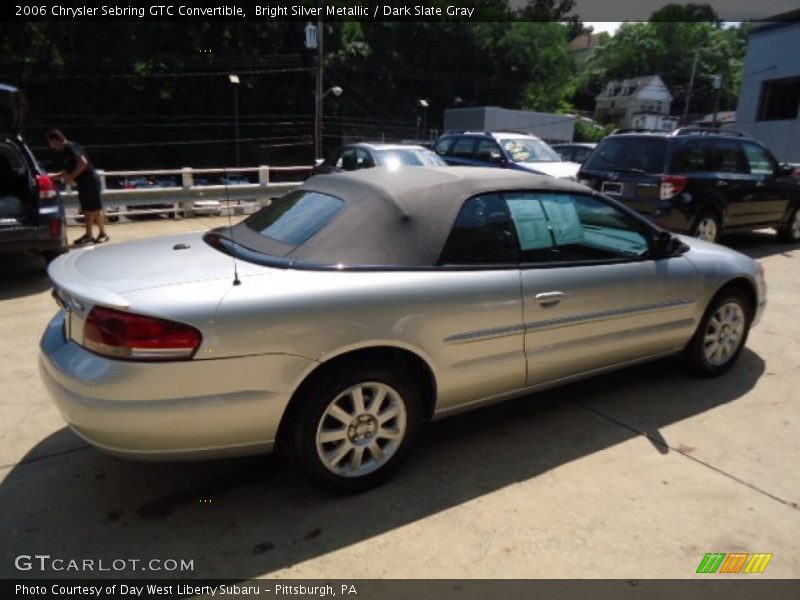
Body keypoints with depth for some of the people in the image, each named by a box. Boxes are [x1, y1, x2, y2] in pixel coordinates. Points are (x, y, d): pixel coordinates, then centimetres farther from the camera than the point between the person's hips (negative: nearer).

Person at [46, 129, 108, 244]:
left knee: (95, 208, -5)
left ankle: (103, 233, 2)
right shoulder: (65, 152, 18)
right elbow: (66, 171, 24)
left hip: (89, 180, -10)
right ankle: (88, 234, 13)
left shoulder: (71, 147, -12)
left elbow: (83, 163, -24)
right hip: (83, 182, 10)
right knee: (87, 209, 10)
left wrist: (71, 177, -17)